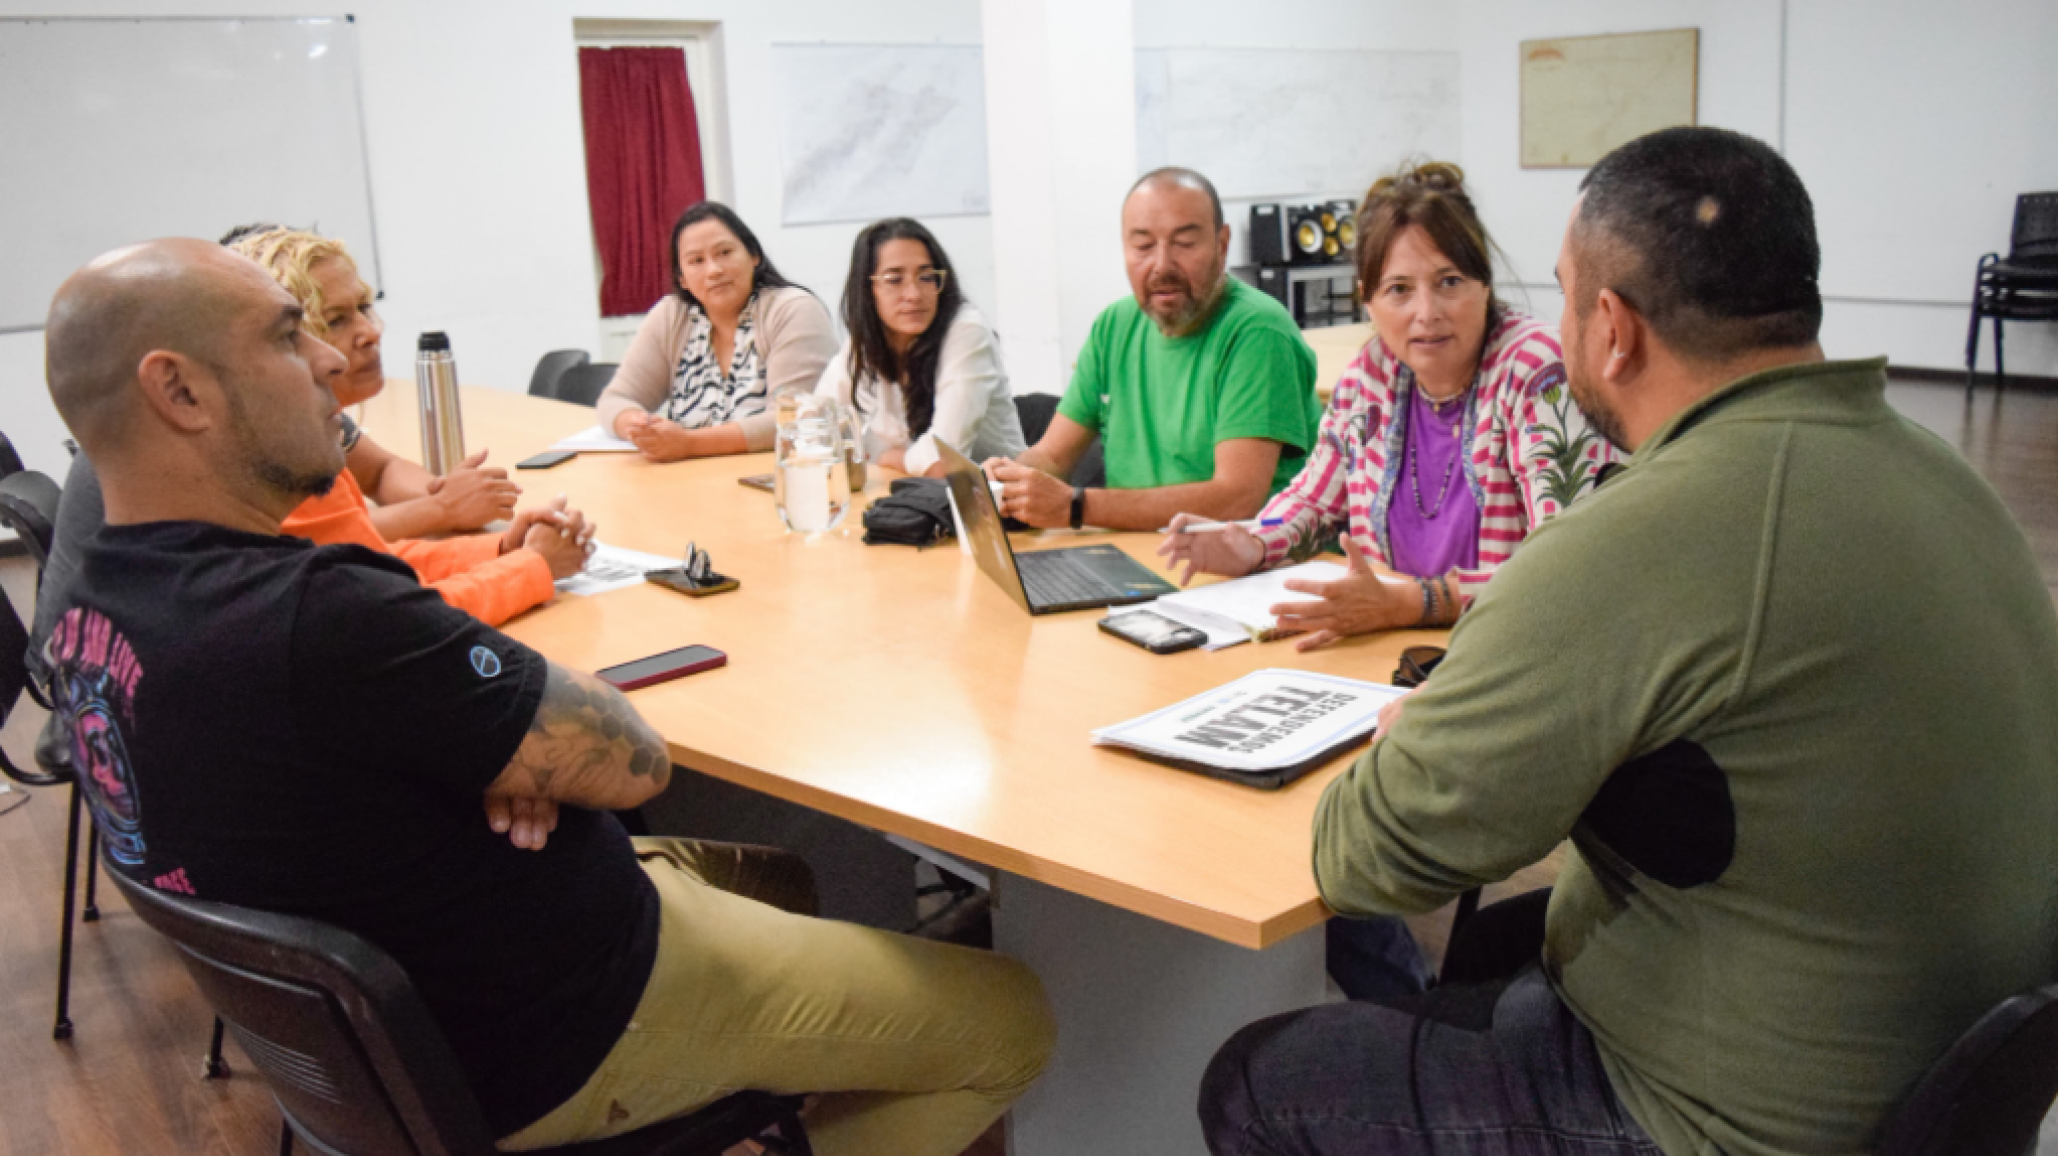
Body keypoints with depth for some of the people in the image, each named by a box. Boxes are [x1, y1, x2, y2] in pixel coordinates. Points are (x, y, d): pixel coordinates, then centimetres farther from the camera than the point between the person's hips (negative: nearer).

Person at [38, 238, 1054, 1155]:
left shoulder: (97, 613, -2)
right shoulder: (314, 617, -34)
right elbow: (631, 759, -24)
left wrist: (510, 740, -12)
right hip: (568, 1035, -9)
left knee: (776, 876, 31)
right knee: (1010, 1022, 2)